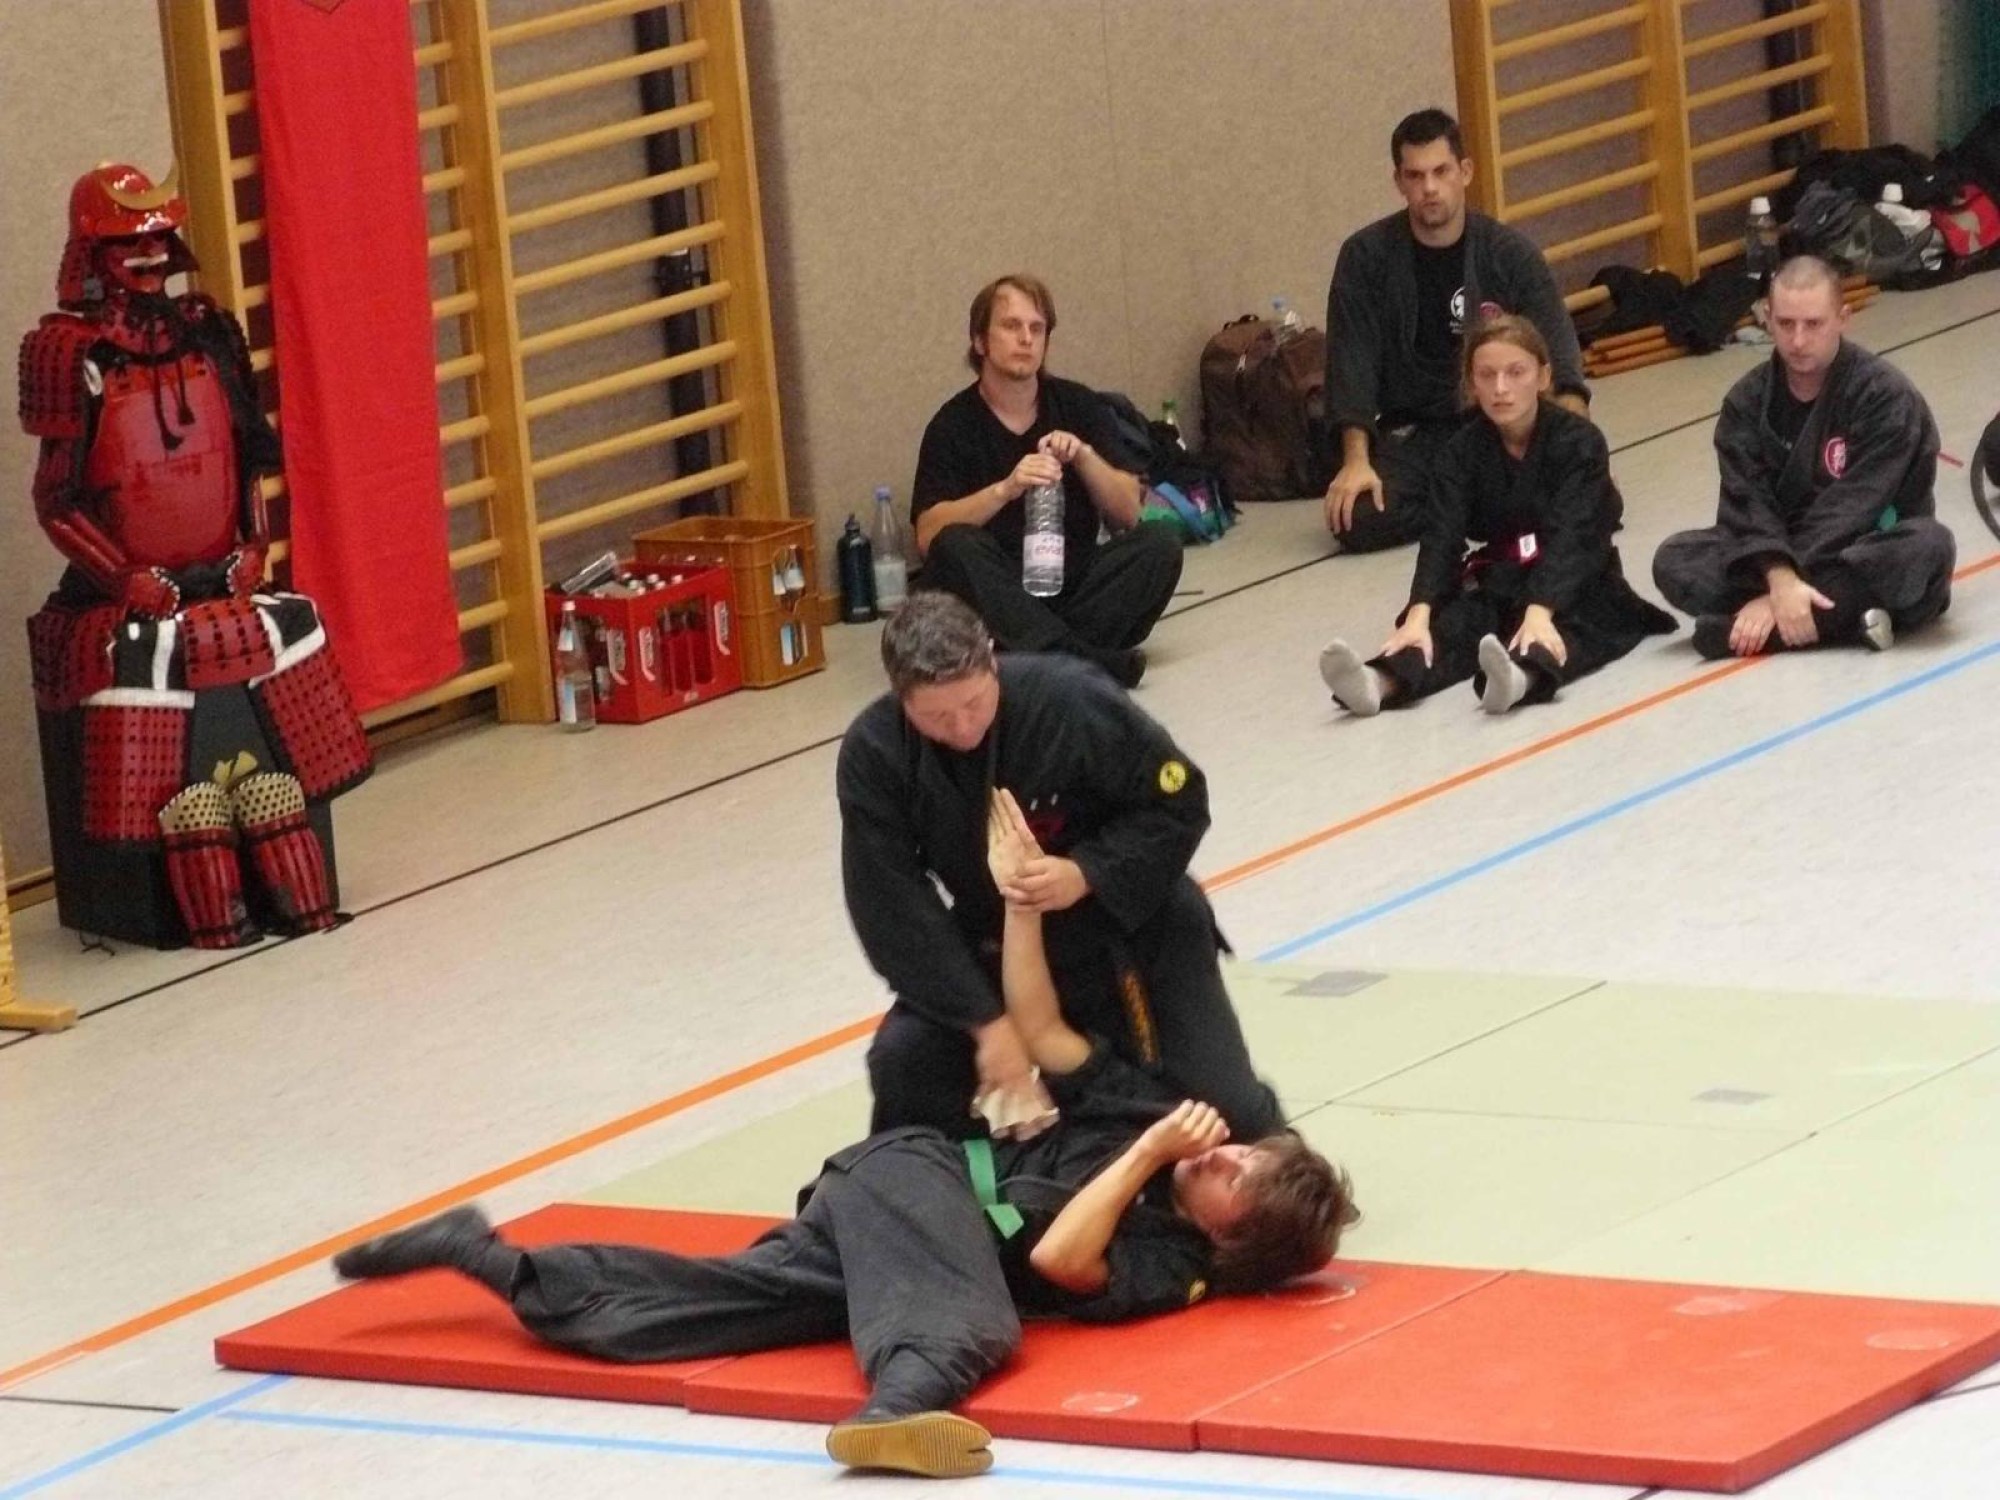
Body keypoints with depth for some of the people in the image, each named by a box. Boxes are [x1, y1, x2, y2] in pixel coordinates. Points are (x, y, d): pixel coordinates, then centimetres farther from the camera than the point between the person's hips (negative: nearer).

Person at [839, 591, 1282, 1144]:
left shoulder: (1070, 700, -28)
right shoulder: (873, 754, -21)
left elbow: (1179, 803, -15)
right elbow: (892, 910, -19)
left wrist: (1088, 873, -31)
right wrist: (985, 1020, -24)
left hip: (1126, 925, -2)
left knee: (1225, 1113, -6)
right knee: (905, 1066, -18)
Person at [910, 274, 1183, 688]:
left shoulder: (1079, 406, 6)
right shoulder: (953, 425, -2)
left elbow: (1127, 514, 1)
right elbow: (928, 536, -16)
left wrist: (1083, 455, -15)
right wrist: (1005, 489, -28)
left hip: (1074, 583, 3)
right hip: (998, 597, -3)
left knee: (1158, 544, -18)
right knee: (956, 547, -32)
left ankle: (1052, 650, -32)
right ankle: (1087, 661, -45)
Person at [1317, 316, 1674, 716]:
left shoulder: (1579, 442, -13)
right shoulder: (1464, 450, -2)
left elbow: (1569, 536, -25)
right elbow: (1442, 537, -13)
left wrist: (1539, 613, -42)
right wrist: (1418, 615, -31)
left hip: (1577, 582, -4)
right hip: (1502, 584, 4)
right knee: (1455, 621, -25)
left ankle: (1523, 676, -69)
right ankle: (1382, 681, -54)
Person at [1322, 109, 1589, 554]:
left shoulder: (1511, 254, -1)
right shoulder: (1365, 257, -2)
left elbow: (1556, 348, -8)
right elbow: (1351, 363, -7)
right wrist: (1356, 462, -20)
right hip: (1412, 433, 0)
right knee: (1358, 521, -28)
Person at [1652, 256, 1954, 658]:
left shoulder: (1884, 394, -14)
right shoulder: (1748, 401, -2)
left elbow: (1850, 506, -22)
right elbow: (1748, 502, -14)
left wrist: (1779, 595, -30)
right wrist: (1781, 579, -35)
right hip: (1784, 552, 3)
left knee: (1929, 546, -37)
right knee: (1674, 560, -19)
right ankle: (1847, 619, -31)